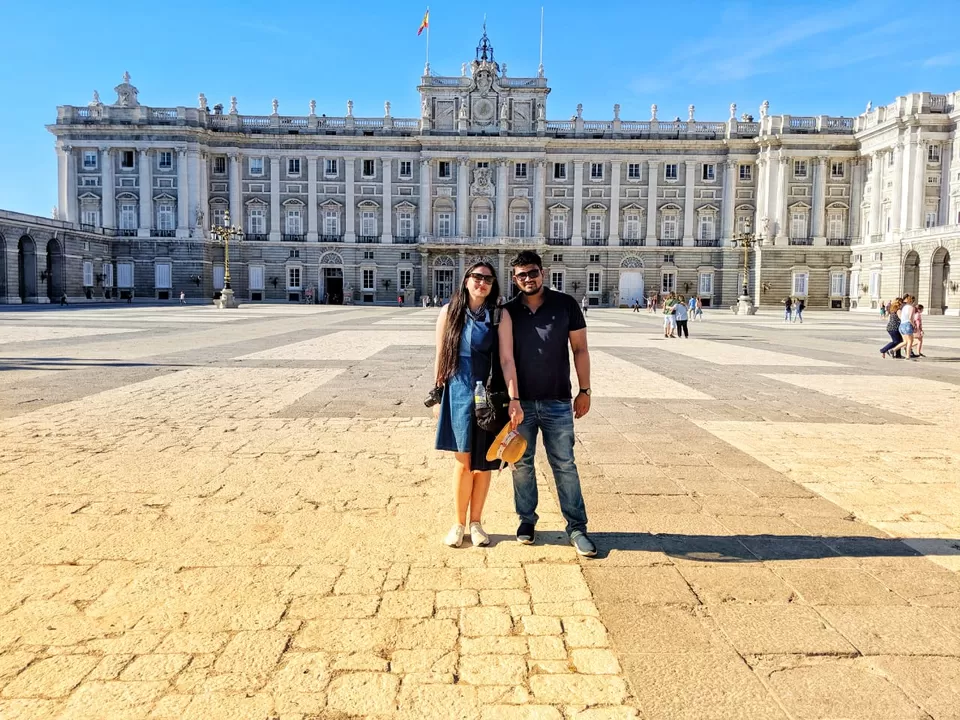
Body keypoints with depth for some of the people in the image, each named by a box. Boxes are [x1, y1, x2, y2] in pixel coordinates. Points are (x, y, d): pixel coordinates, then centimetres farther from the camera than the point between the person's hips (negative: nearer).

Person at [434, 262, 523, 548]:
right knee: (463, 462, 1)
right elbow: (440, 358, 7)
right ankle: (458, 523, 18)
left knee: (483, 463, 8)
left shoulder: (500, 316, -3)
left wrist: (514, 399, -15)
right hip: (457, 393, 0)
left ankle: (475, 522, 24)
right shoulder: (449, 312, 2)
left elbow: (507, 359, -8)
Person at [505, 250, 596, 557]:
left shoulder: (565, 304, -1)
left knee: (565, 465, 3)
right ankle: (527, 520, 26)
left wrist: (584, 390, 0)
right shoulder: (508, 311, 2)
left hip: (557, 402, -1)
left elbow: (580, 349, 3)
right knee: (521, 464, 10)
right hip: (519, 402, 2)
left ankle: (577, 527, 12)